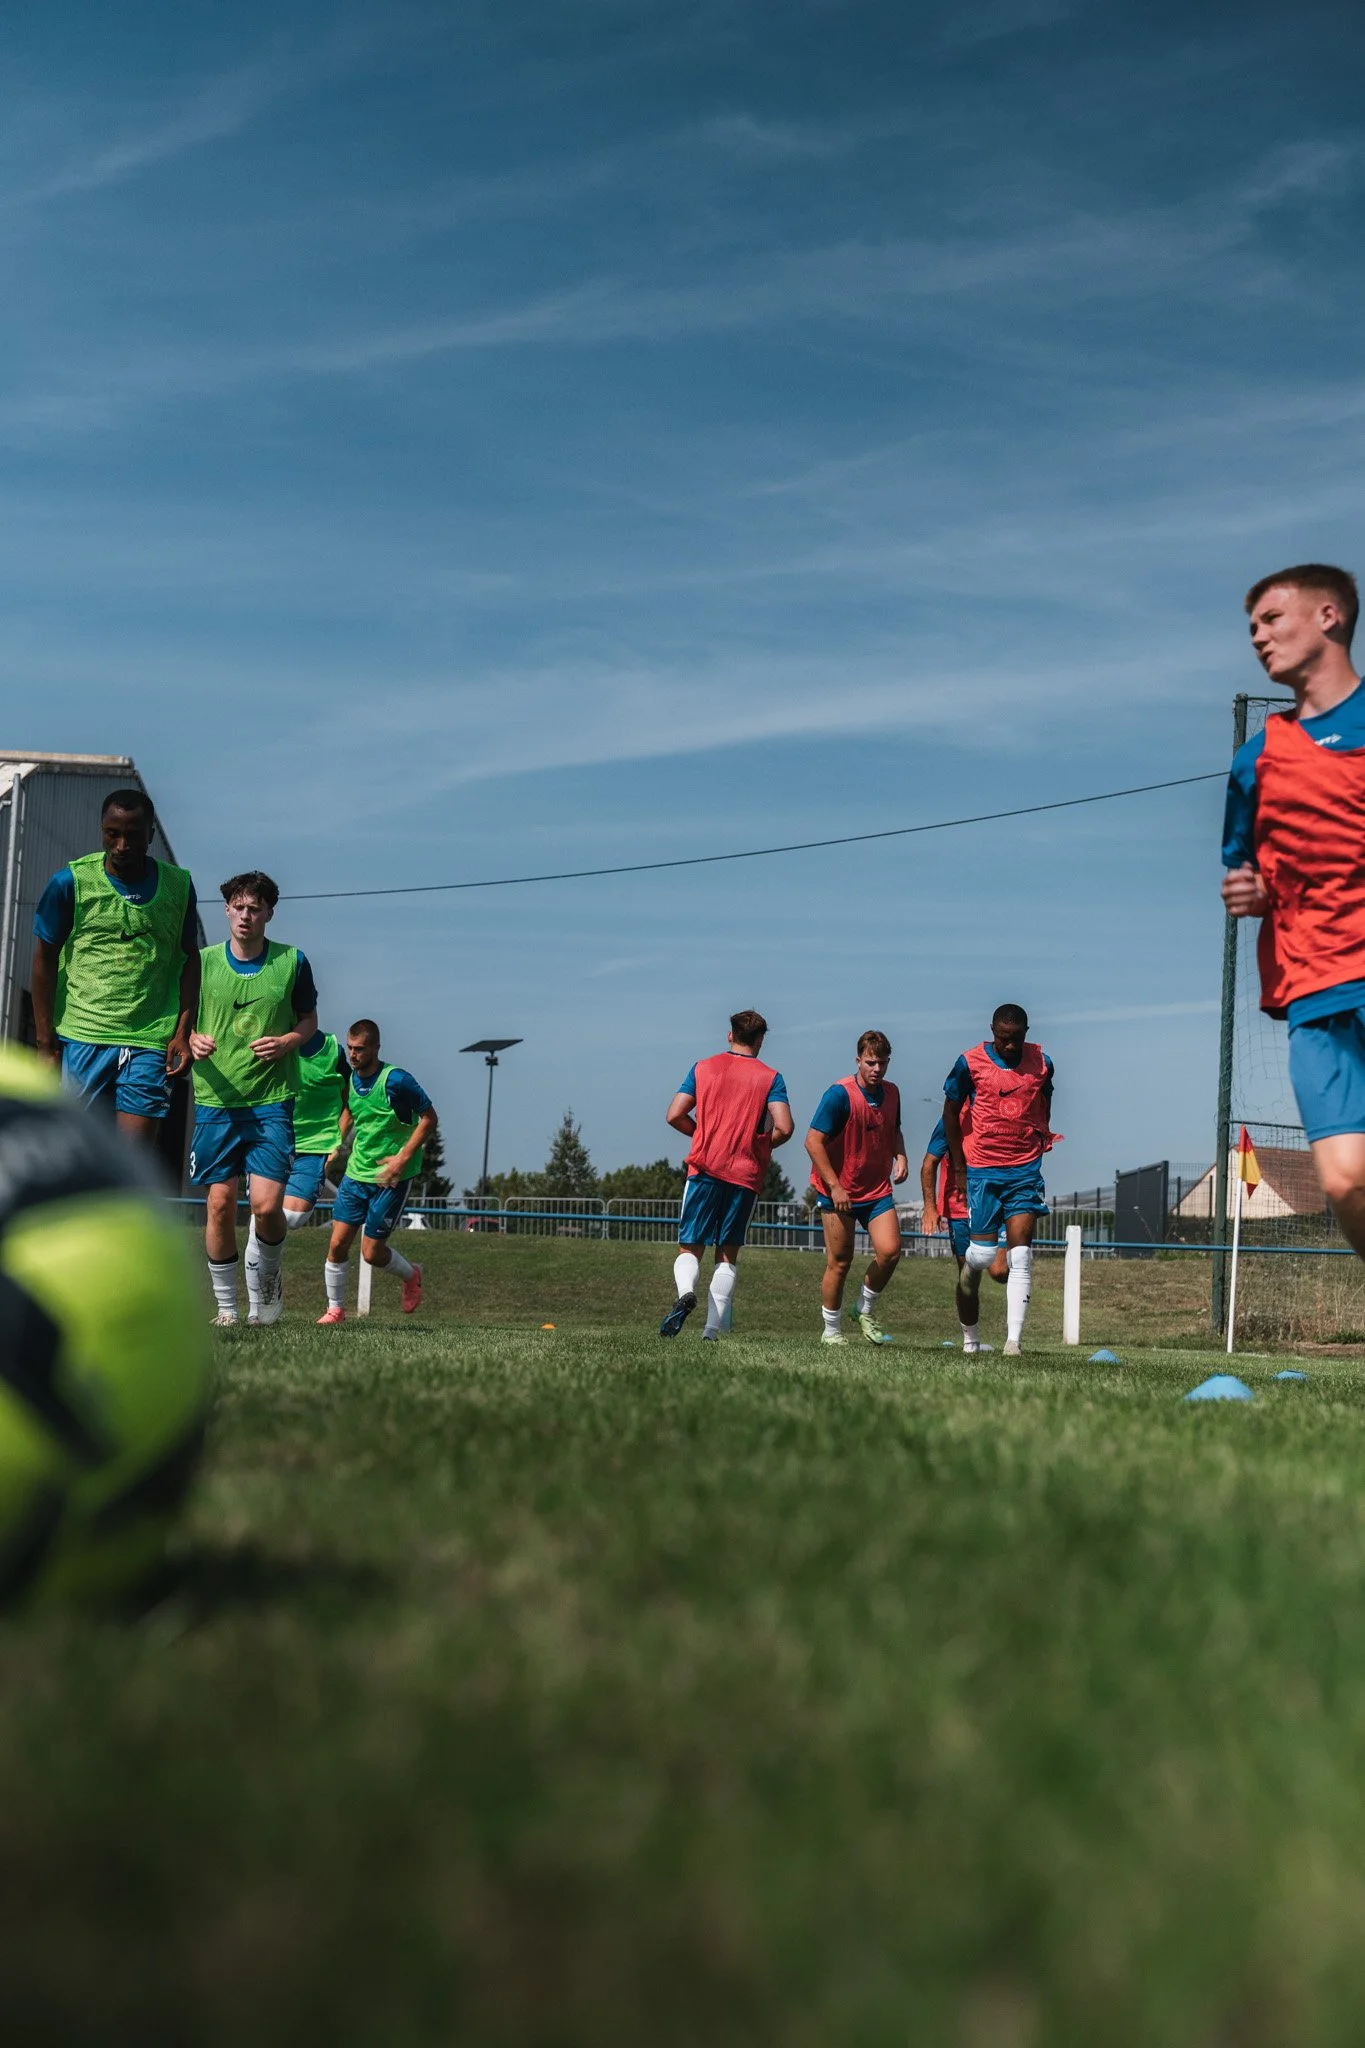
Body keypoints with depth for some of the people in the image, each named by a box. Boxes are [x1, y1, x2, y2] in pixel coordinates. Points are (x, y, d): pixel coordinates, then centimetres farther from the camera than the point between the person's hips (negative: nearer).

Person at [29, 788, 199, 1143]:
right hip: (80, 1040, -1)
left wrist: (182, 1032, 3)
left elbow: (190, 959, 12)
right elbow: (44, 960, 3)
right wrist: (45, 1041, -1)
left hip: (149, 1044, 1)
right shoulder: (71, 882, -1)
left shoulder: (179, 885, 5)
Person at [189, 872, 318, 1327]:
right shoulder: (204, 962, 4)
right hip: (215, 1099, 1)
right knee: (219, 1204, 0)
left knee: (267, 1204, -11)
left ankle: (265, 1279, 18)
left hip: (272, 1100, -1)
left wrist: (288, 1041, -8)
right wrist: (192, 1040, -9)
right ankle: (226, 1306, 14)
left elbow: (309, 1018, 12)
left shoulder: (292, 962, 3)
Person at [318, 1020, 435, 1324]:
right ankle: (335, 1308, 16)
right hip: (356, 1173, 6)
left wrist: (403, 1157, -19)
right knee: (337, 1244, -1)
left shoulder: (396, 1080, -17)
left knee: (371, 1252, -3)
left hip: (392, 1177, -6)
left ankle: (411, 1274, 28)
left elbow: (429, 1118, -12)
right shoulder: (350, 1079, 2)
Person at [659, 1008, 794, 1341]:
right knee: (728, 1254, 9)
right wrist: (763, 1145, 10)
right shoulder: (770, 1077, 2)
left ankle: (685, 1292, -24)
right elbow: (784, 1127, -10)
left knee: (690, 1248, 8)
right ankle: (712, 1332, 0)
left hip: (704, 1168, 0)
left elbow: (675, 1116, 2)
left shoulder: (703, 1068, 7)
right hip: (746, 1175, 0)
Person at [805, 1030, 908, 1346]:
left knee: (890, 1251, -11)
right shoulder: (840, 1094, -15)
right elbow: (813, 1141, -16)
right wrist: (834, 1186, -19)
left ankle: (866, 1311, 13)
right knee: (839, 1262, 1)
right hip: (838, 1190, -5)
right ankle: (832, 1330, 17)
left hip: (878, 1189, 5)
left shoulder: (891, 1092, 5)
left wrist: (900, 1155, 3)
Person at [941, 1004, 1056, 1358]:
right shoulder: (970, 1063, -5)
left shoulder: (1041, 1063, 3)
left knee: (1021, 1254, -8)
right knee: (981, 1254, -2)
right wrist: (959, 1168, 4)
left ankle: (1014, 1339, -11)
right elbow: (950, 1111, 4)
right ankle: (970, 1335, 21)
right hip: (982, 1169, -2)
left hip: (1026, 1170, 2)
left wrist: (1040, 1140, 14)